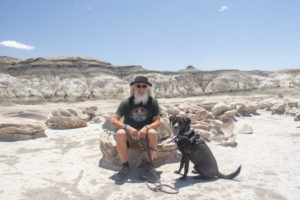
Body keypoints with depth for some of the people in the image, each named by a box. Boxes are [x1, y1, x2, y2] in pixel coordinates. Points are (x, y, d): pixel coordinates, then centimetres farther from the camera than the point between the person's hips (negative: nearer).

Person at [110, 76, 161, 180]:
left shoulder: (153, 102, -5)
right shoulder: (126, 103, -7)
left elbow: (157, 122, -7)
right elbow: (113, 121, -10)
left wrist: (146, 128, -28)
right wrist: (128, 127, -28)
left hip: (145, 135, 0)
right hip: (130, 135, 0)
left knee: (152, 133, -33)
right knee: (120, 133, -31)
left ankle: (149, 164, -12)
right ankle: (125, 166, -13)